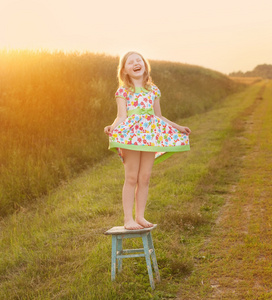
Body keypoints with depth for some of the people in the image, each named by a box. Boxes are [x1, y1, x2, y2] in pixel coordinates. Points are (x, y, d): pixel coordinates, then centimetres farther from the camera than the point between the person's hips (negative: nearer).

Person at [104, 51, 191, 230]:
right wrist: (112, 127, -26)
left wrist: (178, 127, 22)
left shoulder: (153, 90, 15)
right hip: (131, 134, -4)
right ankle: (128, 219, 0)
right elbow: (122, 116, -6)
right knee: (131, 177, -4)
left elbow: (159, 116, 22)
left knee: (145, 178, 4)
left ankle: (140, 217, 12)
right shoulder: (123, 91, 3)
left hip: (151, 134, 4)